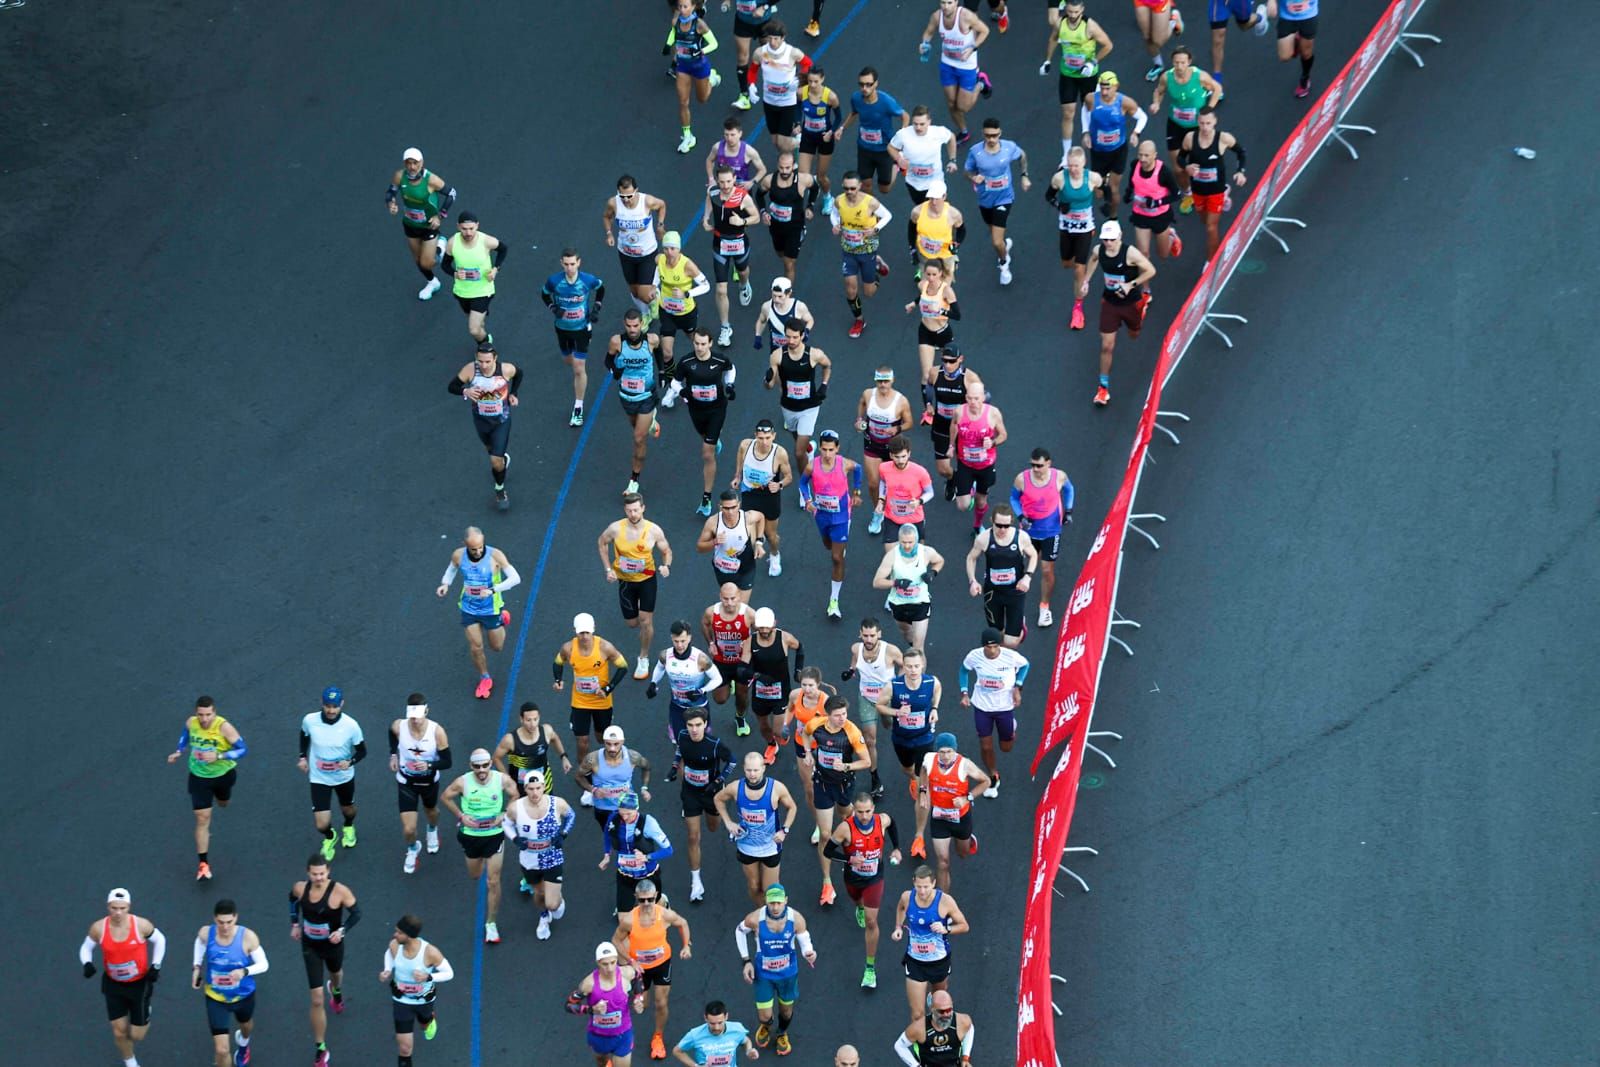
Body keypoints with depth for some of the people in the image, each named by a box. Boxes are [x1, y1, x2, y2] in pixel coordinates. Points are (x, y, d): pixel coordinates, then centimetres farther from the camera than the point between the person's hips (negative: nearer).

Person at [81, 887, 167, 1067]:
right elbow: (86, 947, 0)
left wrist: (156, 966, -12)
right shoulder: (98, 928, -18)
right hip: (113, 985, 1)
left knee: (137, 1036, 5)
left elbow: (159, 939, -2)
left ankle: (144, 1018, 43)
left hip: (139, 984, -1)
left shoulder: (141, 925, -22)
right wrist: (87, 963, -21)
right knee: (119, 1032, 8)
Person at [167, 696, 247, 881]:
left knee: (222, 803, 31)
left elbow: (243, 749, -27)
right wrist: (179, 751, -5)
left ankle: (219, 796, 72)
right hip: (199, 777, 0)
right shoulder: (191, 722, -18)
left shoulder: (224, 727, -30)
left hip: (223, 774, 0)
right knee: (202, 819, -5)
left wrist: (218, 756, -38)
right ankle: (203, 864, 2)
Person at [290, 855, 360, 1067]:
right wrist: (294, 924, 8)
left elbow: (356, 913, -16)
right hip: (310, 947, 0)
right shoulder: (300, 888, -17)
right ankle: (320, 1049, 7)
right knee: (317, 1000, -3)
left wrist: (342, 931, -31)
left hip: (333, 945, 0)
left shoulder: (340, 891, -28)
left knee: (335, 973, 35)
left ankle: (336, 990, 77)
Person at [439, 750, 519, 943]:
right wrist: (461, 815, -12)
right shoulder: (463, 782, -20)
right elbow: (445, 797, -3)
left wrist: (504, 815, -11)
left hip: (495, 835, -1)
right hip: (471, 835, 1)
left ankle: (491, 924, 11)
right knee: (475, 876, 22)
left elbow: (516, 796, 1)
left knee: (493, 882, -3)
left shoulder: (502, 780, -19)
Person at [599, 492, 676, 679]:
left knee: (646, 621, -5)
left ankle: (644, 660, 15)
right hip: (625, 580, 1)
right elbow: (602, 542, 2)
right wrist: (608, 569, -4)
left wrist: (666, 566, -25)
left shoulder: (654, 530, -20)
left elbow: (666, 551, -4)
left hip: (647, 579, -1)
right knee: (632, 623, 11)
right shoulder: (616, 528, -19)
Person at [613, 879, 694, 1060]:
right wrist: (630, 961, -22)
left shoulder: (665, 915, -25)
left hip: (662, 962, 1)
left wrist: (686, 945, -13)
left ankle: (658, 1038, 32)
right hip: (639, 966, -1)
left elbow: (682, 923, -2)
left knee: (662, 1004, 7)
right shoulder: (629, 920, -30)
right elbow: (616, 940, -14)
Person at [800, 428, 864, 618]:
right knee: (828, 545, 29)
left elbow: (858, 469, 2)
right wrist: (807, 500, -17)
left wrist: (856, 492, 9)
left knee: (837, 558, -4)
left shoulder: (845, 464, -22)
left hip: (841, 516, -3)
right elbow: (803, 482, 1)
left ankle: (834, 600, 3)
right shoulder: (812, 466, -19)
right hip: (821, 514, 3)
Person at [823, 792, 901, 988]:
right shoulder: (845, 828, -30)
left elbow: (892, 825, 6)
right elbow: (828, 850, -19)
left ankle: (870, 968, 5)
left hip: (874, 879, -1)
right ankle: (860, 907, 74)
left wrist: (896, 848, 0)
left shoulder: (882, 820, -21)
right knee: (857, 899, 32)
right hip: (853, 878, 1)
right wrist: (849, 859, -34)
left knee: (871, 922, -6)